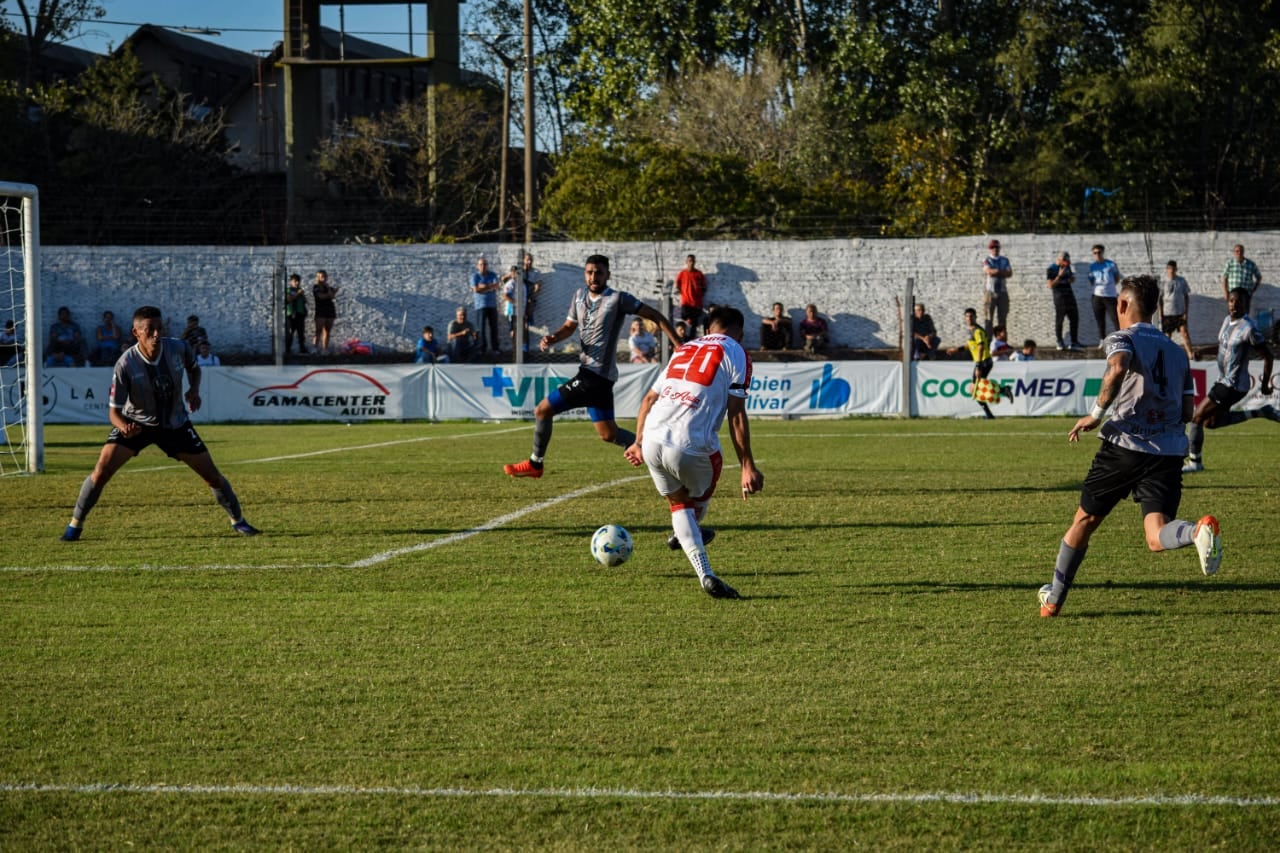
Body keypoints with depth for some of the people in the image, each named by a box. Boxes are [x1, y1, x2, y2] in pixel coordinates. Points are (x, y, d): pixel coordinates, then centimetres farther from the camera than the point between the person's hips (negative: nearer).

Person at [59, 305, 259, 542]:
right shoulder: (125, 364, -26)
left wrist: (194, 390, -12)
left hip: (175, 424, 2)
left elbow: (194, 368, 8)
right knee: (102, 470, -18)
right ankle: (75, 524, -1)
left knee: (212, 475, 3)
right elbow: (114, 410, -22)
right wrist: (124, 427, -44)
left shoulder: (177, 348, -18)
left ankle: (238, 521, 26)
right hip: (136, 423, -2)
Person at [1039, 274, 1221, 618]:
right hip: (1169, 453, 4)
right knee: (1157, 536, -6)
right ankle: (1199, 531, -41)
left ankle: (1054, 599, 25)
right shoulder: (1176, 352, 20)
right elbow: (1187, 412, 18)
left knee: (1085, 520, 14)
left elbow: (1117, 369, -23)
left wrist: (1097, 414, -13)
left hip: (1125, 445, -4)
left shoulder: (1122, 340, 2)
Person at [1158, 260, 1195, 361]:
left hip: (1180, 312, 0)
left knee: (1185, 332, -10)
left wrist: (1186, 312, -1)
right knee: (1167, 335, 7)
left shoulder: (1181, 281, 2)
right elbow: (1160, 298, 1)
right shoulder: (1163, 282, -2)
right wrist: (1160, 314, -3)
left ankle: (1190, 353, -16)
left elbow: (1186, 297, 6)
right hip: (1167, 313, 0)